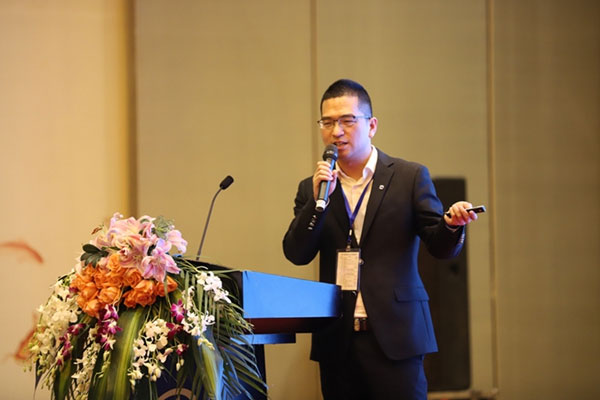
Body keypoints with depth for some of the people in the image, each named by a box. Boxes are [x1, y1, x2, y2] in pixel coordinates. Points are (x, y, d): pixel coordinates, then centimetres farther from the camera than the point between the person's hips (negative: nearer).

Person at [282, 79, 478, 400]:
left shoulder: (410, 177, 4)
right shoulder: (312, 189, 12)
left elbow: (441, 247, 0)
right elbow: (295, 254, 3)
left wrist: (451, 223, -22)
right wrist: (317, 200, -10)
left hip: (393, 337, -3)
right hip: (336, 342, 3)